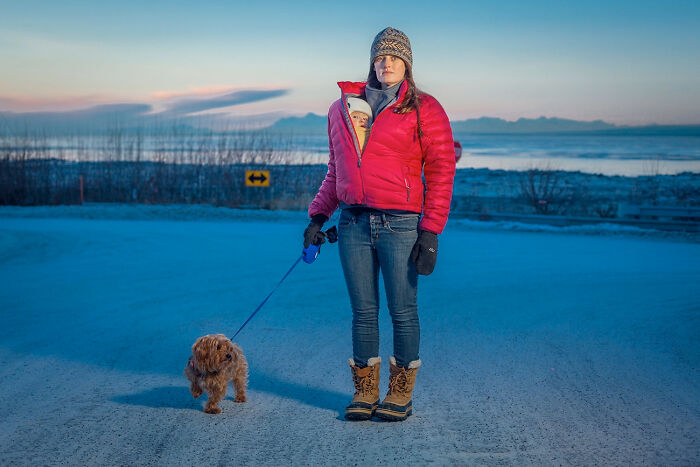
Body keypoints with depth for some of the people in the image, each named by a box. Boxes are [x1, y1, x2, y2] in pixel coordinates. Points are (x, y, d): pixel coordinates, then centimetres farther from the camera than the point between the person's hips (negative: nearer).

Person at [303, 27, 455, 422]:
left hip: (400, 225, -3)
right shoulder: (344, 108, 14)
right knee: (363, 312, 7)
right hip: (353, 224, 4)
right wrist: (318, 216, 12)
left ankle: (401, 394, 15)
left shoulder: (424, 109, 1)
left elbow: (441, 173, -3)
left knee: (403, 311, 3)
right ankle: (364, 392, 17)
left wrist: (431, 233, -9)